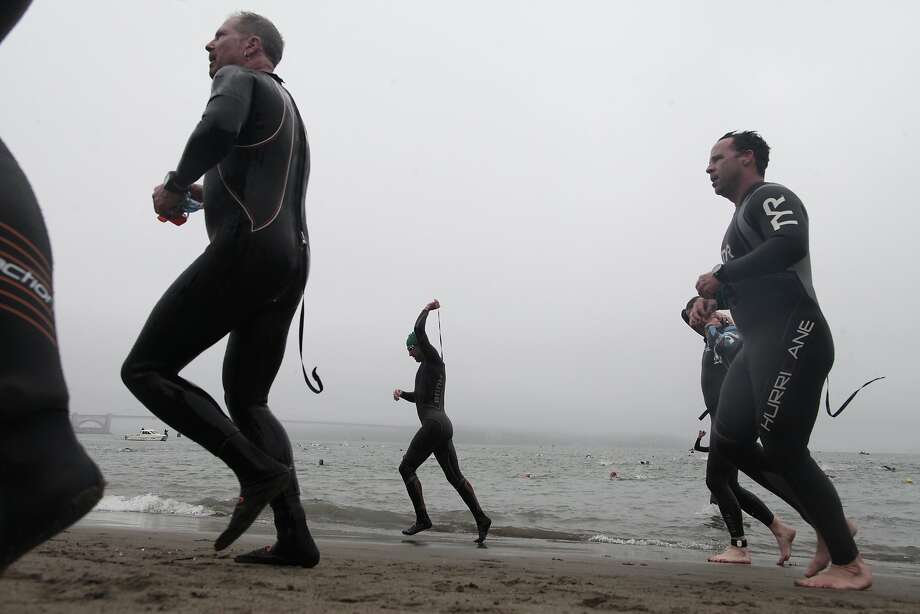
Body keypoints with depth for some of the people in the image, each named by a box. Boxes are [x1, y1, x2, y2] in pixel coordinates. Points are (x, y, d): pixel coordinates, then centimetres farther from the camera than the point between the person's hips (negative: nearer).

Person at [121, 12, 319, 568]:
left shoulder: (238, 79, 5)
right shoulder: (287, 106, 33)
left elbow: (218, 128, -19)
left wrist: (176, 184, -5)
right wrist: (204, 192, 27)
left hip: (245, 251, -9)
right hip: (292, 261, 9)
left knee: (146, 370, -3)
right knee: (247, 399, 11)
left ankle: (259, 470, -16)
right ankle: (295, 537, 0)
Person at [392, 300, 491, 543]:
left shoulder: (433, 359, -1)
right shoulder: (427, 367, 26)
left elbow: (419, 330, -14)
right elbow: (418, 397, 38)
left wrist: (427, 309, 1)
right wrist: (401, 393, 19)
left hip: (434, 425, -10)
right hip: (443, 426, 10)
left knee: (406, 468, -2)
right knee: (455, 476, 8)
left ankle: (422, 518, -3)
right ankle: (481, 519, 4)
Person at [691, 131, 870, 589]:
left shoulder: (769, 197, -3)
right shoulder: (744, 214, 27)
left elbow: (792, 244, -25)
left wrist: (722, 274, -18)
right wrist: (711, 299, 14)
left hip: (793, 338, -10)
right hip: (762, 344, 10)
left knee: (783, 451, -11)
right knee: (728, 440, 3)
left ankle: (849, 564, 2)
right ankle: (829, 524, 13)